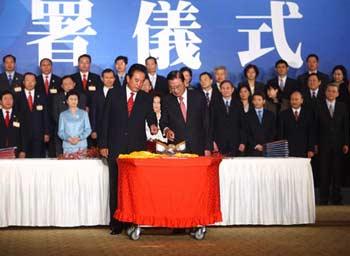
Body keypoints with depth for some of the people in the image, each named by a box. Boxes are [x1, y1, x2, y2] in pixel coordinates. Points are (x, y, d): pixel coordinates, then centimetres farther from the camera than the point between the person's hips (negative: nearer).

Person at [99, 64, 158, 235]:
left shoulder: (146, 98, 9)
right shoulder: (113, 94, 5)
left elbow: (151, 117, 11)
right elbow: (105, 119, 4)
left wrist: (153, 125, -14)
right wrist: (103, 144, 0)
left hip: (137, 148, 1)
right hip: (116, 148, 0)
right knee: (116, 186, 2)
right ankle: (116, 223, 7)